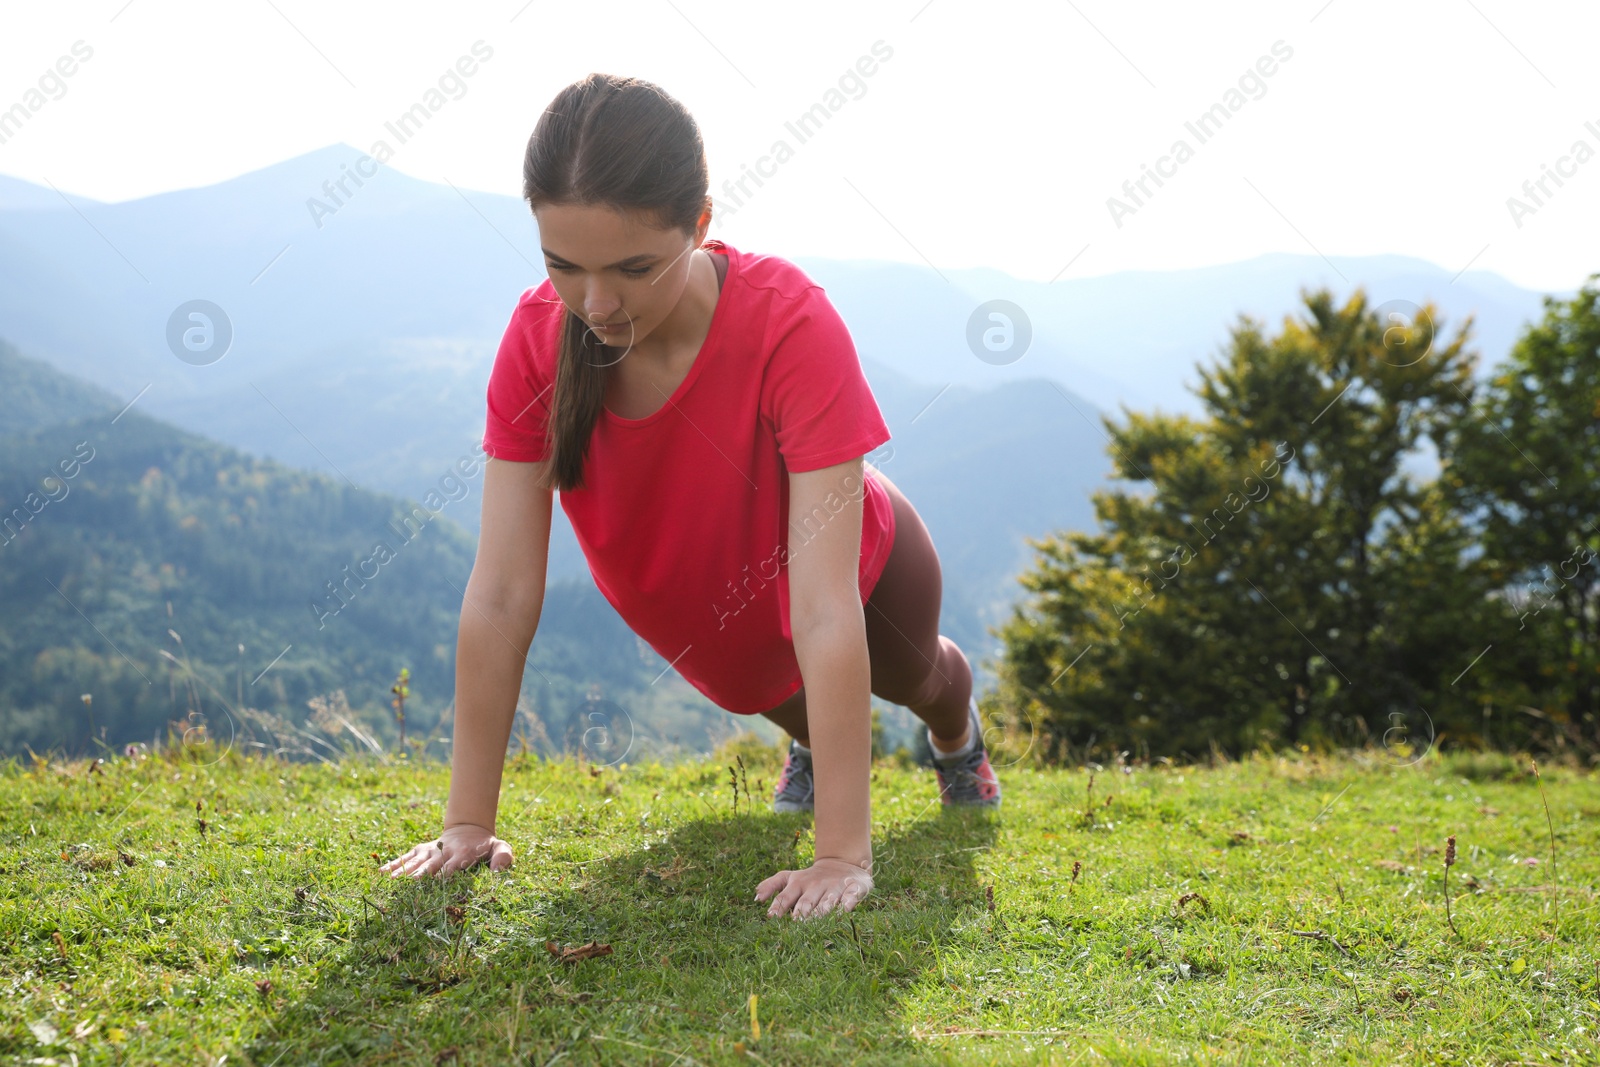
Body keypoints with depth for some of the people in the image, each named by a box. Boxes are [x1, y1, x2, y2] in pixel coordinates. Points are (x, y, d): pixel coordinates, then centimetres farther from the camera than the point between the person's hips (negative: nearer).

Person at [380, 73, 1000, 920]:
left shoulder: (790, 325, -44)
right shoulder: (537, 339, -33)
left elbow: (825, 612, -47)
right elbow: (500, 596, -32)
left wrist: (843, 854, -48)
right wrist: (467, 825, -32)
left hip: (864, 568, -1)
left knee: (913, 678, 32)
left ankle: (957, 730, 69)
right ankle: (814, 741, 68)